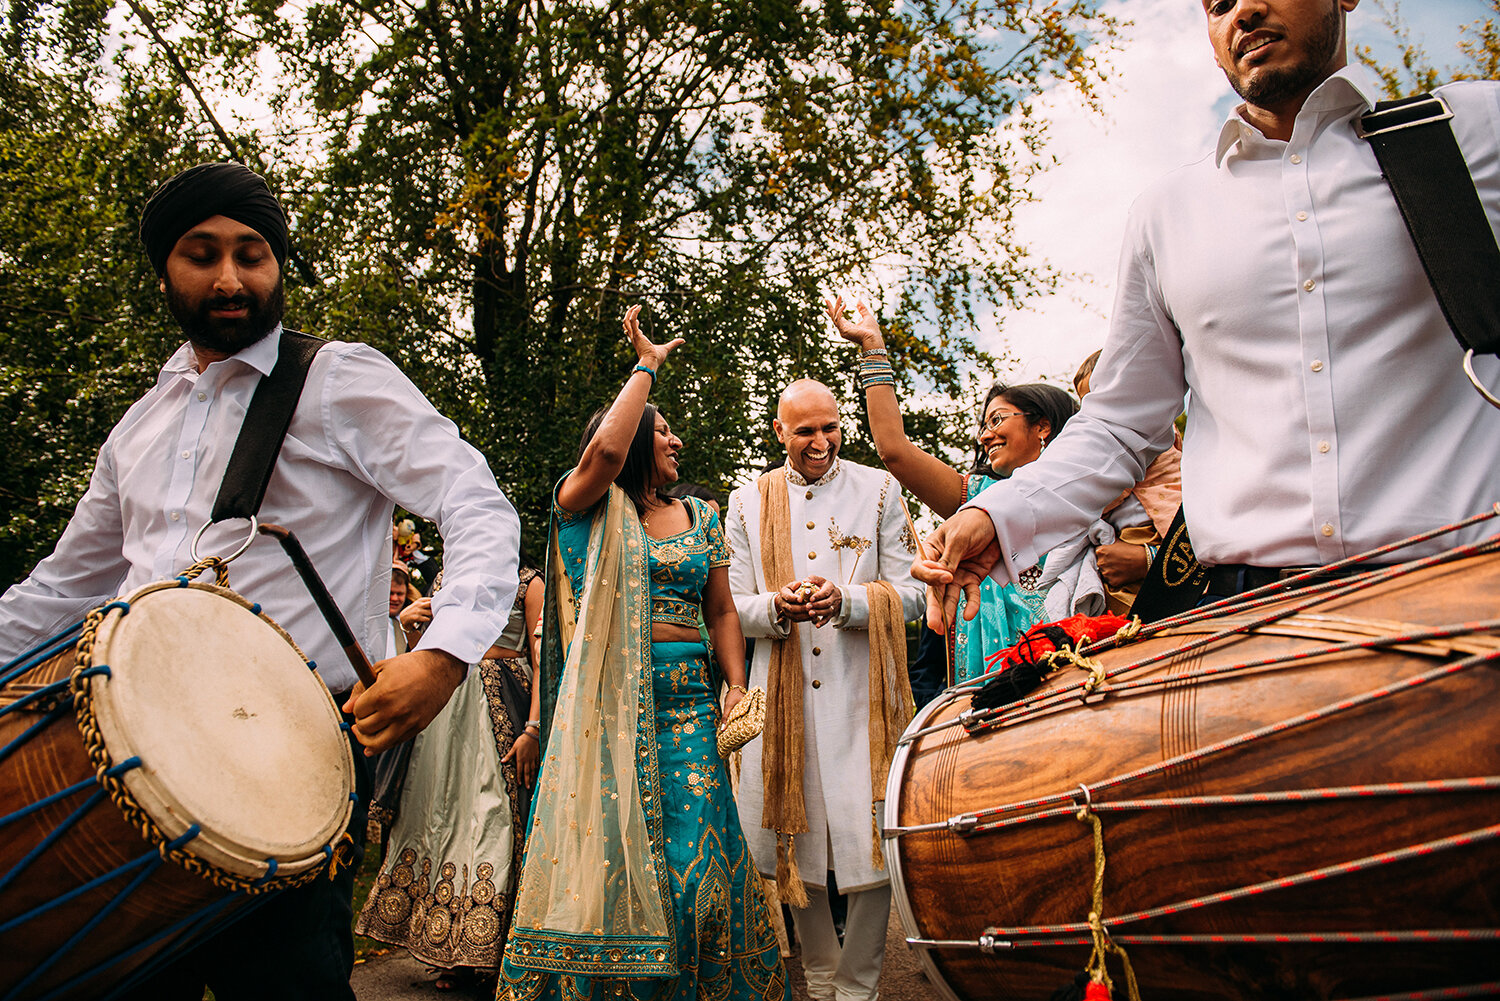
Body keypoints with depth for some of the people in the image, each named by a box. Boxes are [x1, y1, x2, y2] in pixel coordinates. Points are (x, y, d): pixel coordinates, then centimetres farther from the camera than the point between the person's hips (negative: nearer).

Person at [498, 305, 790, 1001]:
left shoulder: (699, 516, 17)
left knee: (691, 859, -2)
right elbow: (605, 448, -19)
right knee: (605, 856, -4)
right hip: (607, 702, -3)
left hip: (687, 704, 4)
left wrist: (736, 684, 3)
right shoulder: (588, 506, 3)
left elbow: (721, 611, 18)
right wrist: (647, 366, -6)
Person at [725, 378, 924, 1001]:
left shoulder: (879, 490, 7)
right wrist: (777, 606, -14)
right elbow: (734, 606, 8)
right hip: (781, 696, 2)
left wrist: (845, 600, -17)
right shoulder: (748, 503, 11)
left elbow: (909, 595, 2)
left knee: (870, 844, -4)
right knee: (793, 840, 6)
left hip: (862, 692, -1)